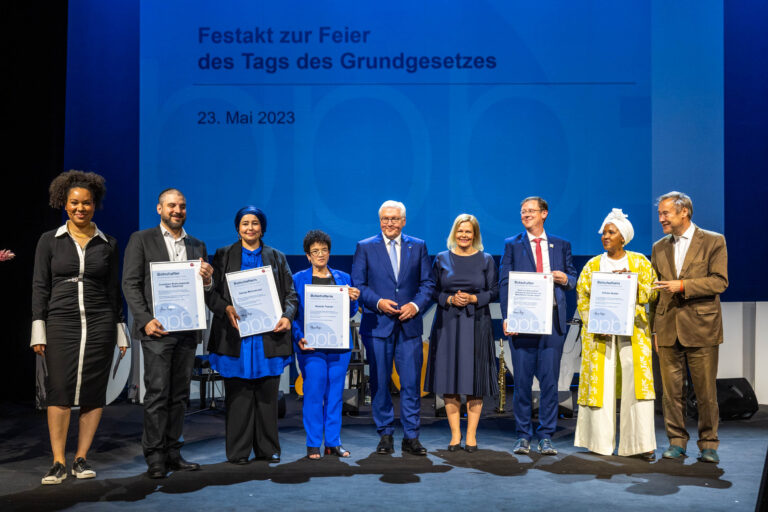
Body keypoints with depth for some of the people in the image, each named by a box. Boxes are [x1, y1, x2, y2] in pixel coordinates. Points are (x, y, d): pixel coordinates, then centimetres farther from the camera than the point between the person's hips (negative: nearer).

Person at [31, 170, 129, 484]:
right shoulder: (49, 241, 6)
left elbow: (114, 290, 11)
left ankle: (81, 459, 10)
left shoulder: (108, 244, 9)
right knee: (59, 390, -7)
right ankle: (58, 463, 0)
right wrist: (38, 332, -3)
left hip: (100, 324, 1)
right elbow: (40, 287, 4)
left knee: (93, 393, 1)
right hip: (60, 323, -1)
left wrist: (120, 332, 8)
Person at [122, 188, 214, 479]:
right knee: (157, 393, -5)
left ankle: (173, 452, 16)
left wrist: (207, 280, -6)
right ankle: (155, 457, 2)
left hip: (188, 331, 4)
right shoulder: (141, 239, 4)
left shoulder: (197, 246, 17)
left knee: (179, 395, 8)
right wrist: (145, 320, -13)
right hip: (157, 329, -4)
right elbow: (131, 284, -2)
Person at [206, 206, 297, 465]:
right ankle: (238, 451, 9)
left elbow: (290, 293, 11)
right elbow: (211, 292, 3)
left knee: (267, 393, 4)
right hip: (236, 336, -1)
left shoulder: (277, 257, 13)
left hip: (269, 336, 1)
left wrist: (287, 317, -8)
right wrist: (226, 309, -15)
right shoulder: (223, 256, 9)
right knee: (238, 394, -1)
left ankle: (267, 449, 15)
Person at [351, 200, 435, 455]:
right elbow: (358, 285, 2)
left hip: (409, 324, 1)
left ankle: (411, 437, 10)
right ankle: (385, 435, 17)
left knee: (412, 382, 0)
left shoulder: (418, 246, 10)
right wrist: (378, 302, -13)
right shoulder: (365, 247, 6)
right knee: (379, 382, 4)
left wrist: (416, 305, -8)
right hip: (377, 325, -1)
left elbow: (428, 283, 9)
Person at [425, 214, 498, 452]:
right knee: (449, 380, 1)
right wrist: (449, 299, -11)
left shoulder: (486, 260, 6)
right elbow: (432, 290, 7)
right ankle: (455, 435, 12)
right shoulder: (442, 259, 7)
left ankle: (471, 435, 10)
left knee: (474, 381, 0)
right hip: (447, 325, 1)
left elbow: (494, 291, 4)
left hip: (476, 325, -1)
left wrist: (474, 298, -12)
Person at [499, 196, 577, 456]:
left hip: (552, 320, 1)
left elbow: (573, 278, 17)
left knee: (550, 380, 2)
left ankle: (546, 437, 12)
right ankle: (523, 436, 13)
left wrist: (565, 279, -7)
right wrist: (507, 317, -9)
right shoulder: (512, 245, 8)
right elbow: (504, 283, 2)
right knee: (522, 381, 3)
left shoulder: (561, 245, 13)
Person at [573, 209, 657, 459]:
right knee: (600, 381, -2)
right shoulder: (592, 265, 11)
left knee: (637, 381, -10)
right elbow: (582, 298, 6)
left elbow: (652, 292, 3)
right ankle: (600, 441, 7)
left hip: (633, 329, -1)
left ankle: (642, 443, -5)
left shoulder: (640, 262, 9)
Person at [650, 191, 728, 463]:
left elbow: (720, 282, -7)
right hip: (668, 329, 4)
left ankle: (708, 444, 15)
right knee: (671, 390, 6)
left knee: (706, 391, 2)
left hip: (701, 327, -4)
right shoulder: (659, 247, 14)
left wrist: (683, 285, -17)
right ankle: (677, 441, 17)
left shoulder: (713, 242, 1)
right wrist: (655, 329, 12)